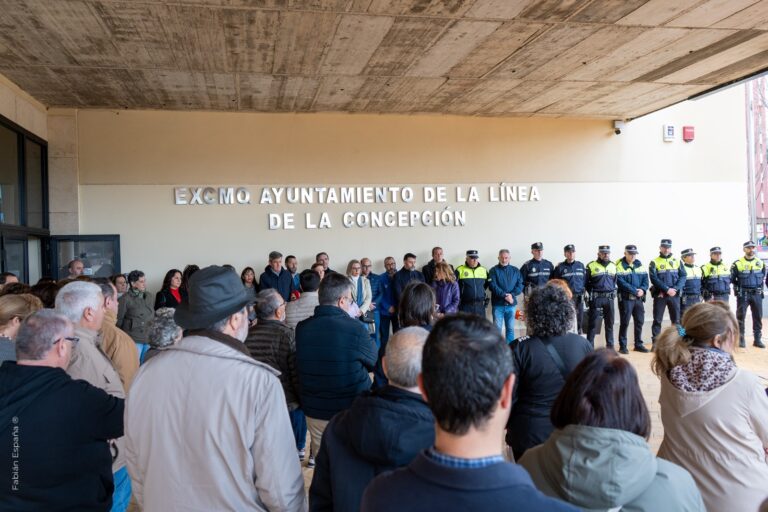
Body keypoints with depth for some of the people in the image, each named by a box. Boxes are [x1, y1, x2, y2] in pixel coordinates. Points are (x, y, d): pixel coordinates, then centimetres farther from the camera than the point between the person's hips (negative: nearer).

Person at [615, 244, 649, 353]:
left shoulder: (640, 265, 13)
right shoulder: (619, 266, -7)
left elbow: (645, 278, 8)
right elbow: (621, 282, -16)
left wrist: (643, 289, -11)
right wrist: (635, 291, -18)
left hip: (639, 298, 6)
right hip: (625, 298, -6)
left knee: (639, 321, 11)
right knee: (624, 322, -3)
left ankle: (639, 344, 22)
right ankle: (622, 346, 5)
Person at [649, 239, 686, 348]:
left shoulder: (677, 261, 9)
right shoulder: (654, 262, 1)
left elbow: (683, 277, 0)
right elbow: (654, 279, -10)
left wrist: (676, 289, -15)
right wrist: (667, 289, -18)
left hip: (675, 295, 2)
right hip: (659, 295, -2)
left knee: (676, 320, 6)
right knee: (657, 320, 1)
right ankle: (655, 343, 4)